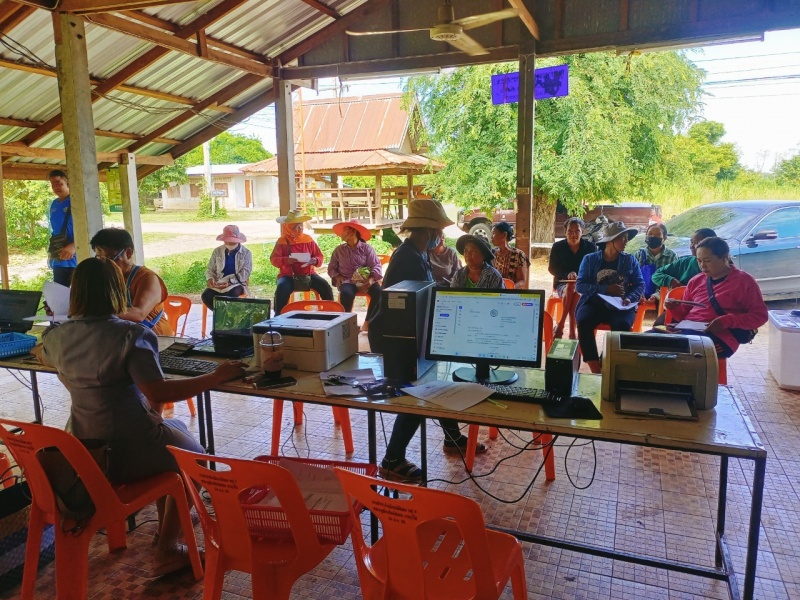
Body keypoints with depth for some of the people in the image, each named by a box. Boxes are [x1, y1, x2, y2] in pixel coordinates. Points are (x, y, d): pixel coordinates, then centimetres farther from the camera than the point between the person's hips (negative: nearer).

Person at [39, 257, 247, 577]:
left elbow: (44, 356, 23)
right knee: (193, 454, 22)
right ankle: (167, 549, 18)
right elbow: (159, 392, -31)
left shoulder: (57, 337, -2)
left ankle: (166, 524, 43)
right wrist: (216, 376, -23)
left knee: (173, 429, 32)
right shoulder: (130, 335, -22)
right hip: (126, 454, -7)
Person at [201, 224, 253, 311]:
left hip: (237, 284, -3)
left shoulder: (246, 253, 0)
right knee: (206, 296, -27)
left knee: (229, 297, -38)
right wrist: (210, 279, -10)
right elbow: (210, 269, 14)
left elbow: (244, 274, -9)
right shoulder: (217, 251, 10)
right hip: (219, 284, 3)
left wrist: (229, 282, -22)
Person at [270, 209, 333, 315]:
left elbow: (320, 257, 11)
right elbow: (273, 259, -3)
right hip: (288, 275, -2)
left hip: (308, 274, 2)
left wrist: (315, 261, -13)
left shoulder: (308, 239, 8)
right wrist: (286, 260, -21)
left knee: (325, 287, -20)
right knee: (281, 289, -33)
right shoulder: (282, 241, 2)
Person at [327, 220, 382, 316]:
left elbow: (376, 265, -3)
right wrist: (337, 276, -6)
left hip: (365, 280, 0)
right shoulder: (339, 250, 13)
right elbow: (331, 268, 17)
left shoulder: (367, 248, 5)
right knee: (346, 293, -36)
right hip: (347, 280, 0)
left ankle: (369, 321, -20)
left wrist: (371, 279, -21)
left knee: (378, 291, -31)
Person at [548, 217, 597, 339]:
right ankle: (572, 332, -33)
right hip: (562, 284, 0)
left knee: (577, 291, -36)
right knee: (570, 290, -36)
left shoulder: (590, 247, 4)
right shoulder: (558, 247, 4)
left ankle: (560, 326, -32)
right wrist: (567, 275, -15)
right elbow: (552, 268, 4)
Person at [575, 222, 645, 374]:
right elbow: (580, 286, -2)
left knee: (623, 325, -34)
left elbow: (640, 284, 8)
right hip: (594, 303, 0)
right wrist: (606, 289, -13)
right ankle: (596, 371, -28)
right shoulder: (590, 259, 6)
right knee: (583, 322, -33)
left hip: (620, 305, 1)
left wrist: (629, 298, -14)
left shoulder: (630, 260, 12)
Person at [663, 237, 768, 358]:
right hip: (687, 330, 5)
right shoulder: (696, 281, 19)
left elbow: (760, 315, 1)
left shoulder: (743, 281, 5)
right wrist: (675, 308, 2)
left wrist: (727, 321, -14)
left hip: (719, 337, -5)